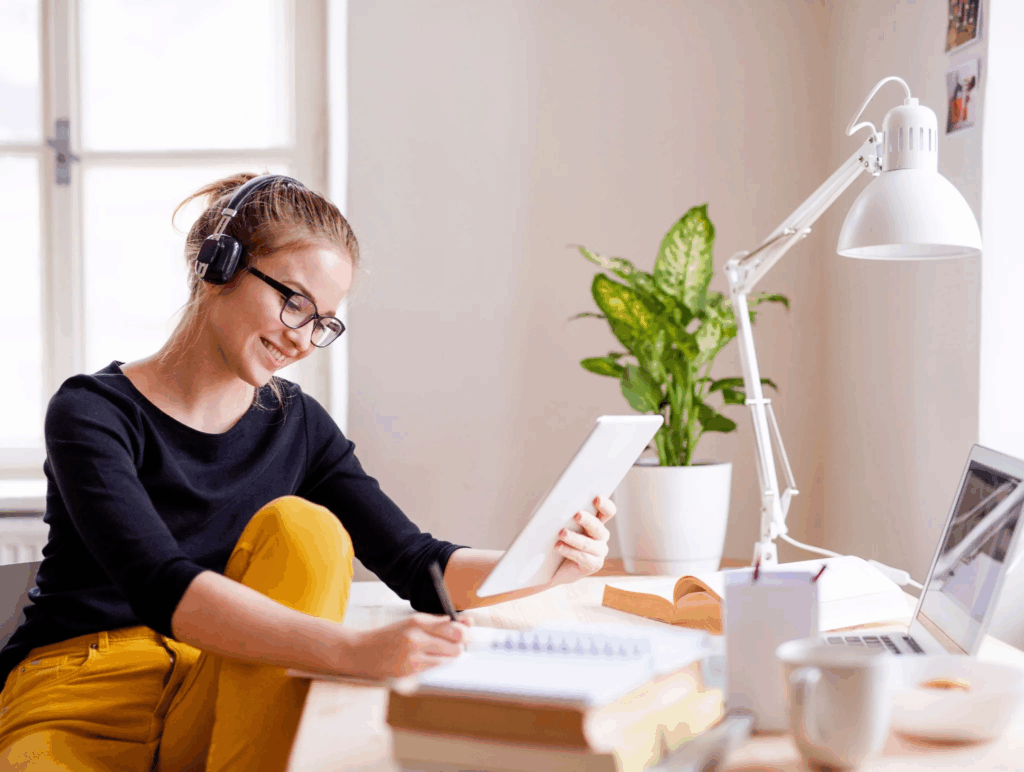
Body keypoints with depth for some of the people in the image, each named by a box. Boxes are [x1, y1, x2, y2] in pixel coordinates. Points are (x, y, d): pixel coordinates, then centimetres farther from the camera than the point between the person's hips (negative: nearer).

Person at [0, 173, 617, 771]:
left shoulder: (298, 426, 6)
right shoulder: (92, 414, -11)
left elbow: (417, 567, 0)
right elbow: (161, 588, -28)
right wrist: (352, 650, -40)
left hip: (224, 700, 6)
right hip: (76, 709, -6)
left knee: (301, 526, -21)